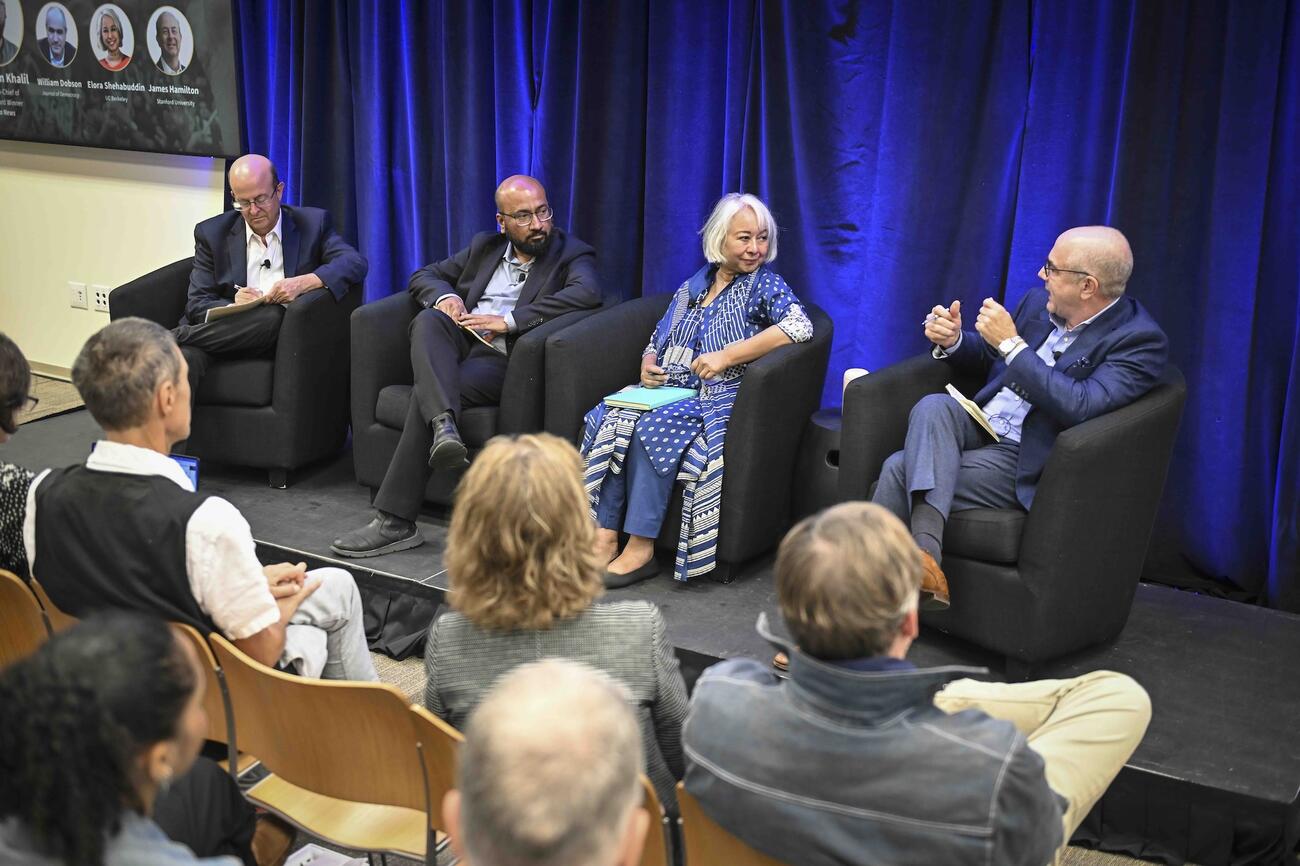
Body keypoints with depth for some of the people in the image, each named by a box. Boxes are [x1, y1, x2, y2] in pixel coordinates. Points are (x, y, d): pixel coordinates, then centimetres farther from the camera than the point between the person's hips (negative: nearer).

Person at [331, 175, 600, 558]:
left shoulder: (571, 254, 6)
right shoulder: (484, 246, 22)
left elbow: (587, 293, -17)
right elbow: (423, 276, 25)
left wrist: (508, 320, -21)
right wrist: (444, 296, -3)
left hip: (505, 360, -5)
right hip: (461, 344, 5)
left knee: (426, 393, -29)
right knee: (429, 320, -29)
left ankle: (396, 522, -26)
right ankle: (444, 426, -49)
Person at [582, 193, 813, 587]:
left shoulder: (765, 285, 1)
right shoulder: (692, 287, 20)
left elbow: (800, 327, -19)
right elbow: (656, 341, 26)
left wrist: (727, 355, -21)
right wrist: (648, 365, 0)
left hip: (720, 400, -6)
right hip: (668, 393, 6)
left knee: (652, 427, -32)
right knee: (608, 418, -23)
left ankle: (640, 549, -30)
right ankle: (604, 539, -28)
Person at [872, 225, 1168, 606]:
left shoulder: (1140, 340, -12)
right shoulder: (1039, 301, 9)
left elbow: (1080, 406, -27)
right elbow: (989, 355, 26)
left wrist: (1011, 343, -23)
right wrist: (953, 341, 2)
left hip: (1024, 461, -6)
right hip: (976, 427, 6)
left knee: (901, 469, -25)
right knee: (933, 406, -29)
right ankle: (924, 553, -39)